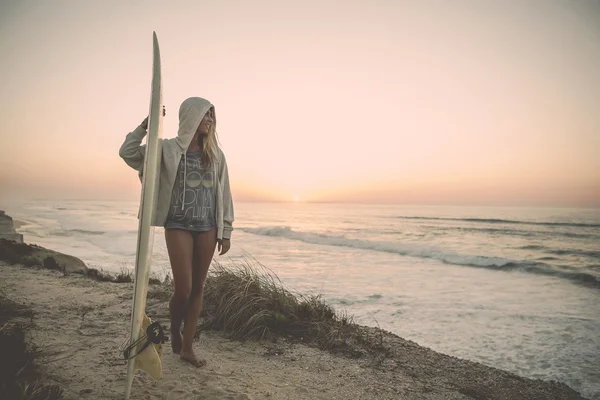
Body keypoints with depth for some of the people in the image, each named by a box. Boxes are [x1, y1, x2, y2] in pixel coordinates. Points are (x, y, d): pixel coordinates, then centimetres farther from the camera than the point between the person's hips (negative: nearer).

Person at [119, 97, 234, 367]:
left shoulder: (215, 154, 6)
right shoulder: (168, 149, 0)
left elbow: (224, 194, 6)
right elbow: (127, 153, -1)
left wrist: (226, 231, 4)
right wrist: (146, 125, -9)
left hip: (207, 227, 3)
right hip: (179, 225, -3)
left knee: (198, 288, 7)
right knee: (183, 289, -3)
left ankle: (187, 347, 21)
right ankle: (175, 332, 29)